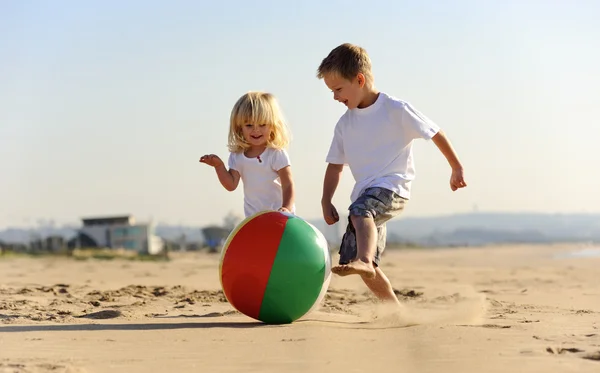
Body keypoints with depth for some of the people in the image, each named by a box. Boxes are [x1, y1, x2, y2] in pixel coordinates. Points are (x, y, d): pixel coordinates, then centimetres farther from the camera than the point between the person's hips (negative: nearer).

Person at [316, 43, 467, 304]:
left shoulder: (396, 110, -5)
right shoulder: (344, 124, 11)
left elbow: (434, 133, 3)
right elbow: (335, 165, 16)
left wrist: (456, 167, 8)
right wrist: (326, 202, 4)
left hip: (392, 187, -7)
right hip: (364, 196, 7)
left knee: (360, 211, -39)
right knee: (366, 270, 3)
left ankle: (363, 260, -61)